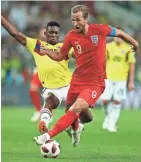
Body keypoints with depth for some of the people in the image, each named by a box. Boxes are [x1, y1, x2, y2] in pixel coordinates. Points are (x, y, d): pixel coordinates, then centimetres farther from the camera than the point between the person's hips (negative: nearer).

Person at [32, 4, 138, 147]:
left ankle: (48, 135, -28)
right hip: (77, 81, 4)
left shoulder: (100, 30, -11)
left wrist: (133, 43, 23)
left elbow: (119, 33, 9)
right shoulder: (71, 36, -4)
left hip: (95, 83, -4)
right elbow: (60, 56, 8)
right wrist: (47, 52, -12)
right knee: (70, 109, 13)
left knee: (76, 109, -23)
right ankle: (76, 130, 48)